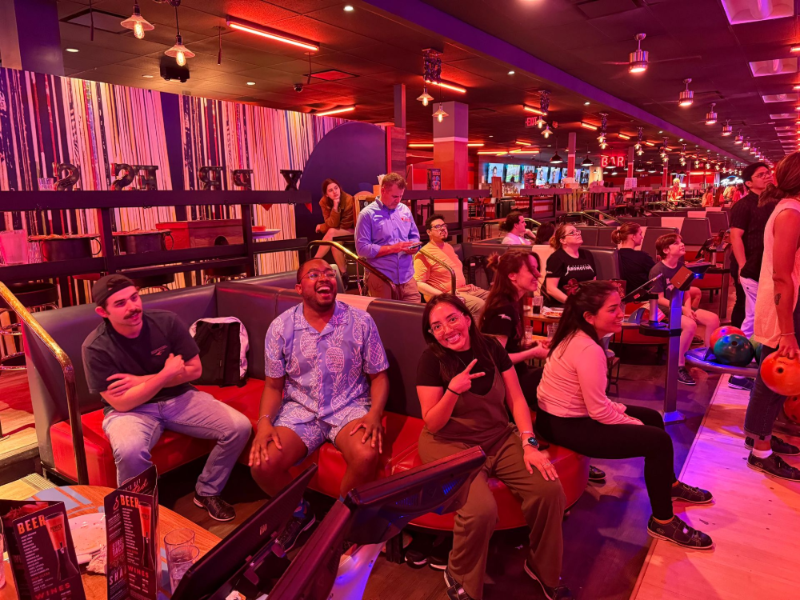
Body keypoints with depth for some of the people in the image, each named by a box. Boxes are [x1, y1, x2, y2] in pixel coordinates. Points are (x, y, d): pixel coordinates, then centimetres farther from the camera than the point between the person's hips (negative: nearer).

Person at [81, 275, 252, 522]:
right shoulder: (96, 348, -15)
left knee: (240, 427, -16)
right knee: (129, 451, -38)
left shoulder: (166, 321, -9)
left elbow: (195, 370, -4)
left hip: (179, 397, 3)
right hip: (130, 408, -3)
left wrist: (141, 380, -11)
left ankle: (207, 492, 8)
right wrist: (165, 375, -20)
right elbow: (121, 403, -16)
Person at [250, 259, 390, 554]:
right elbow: (273, 385, 6)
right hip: (300, 410, 1)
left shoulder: (360, 321, -3)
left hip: (349, 407, -1)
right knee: (262, 464, -22)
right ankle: (298, 513, 13)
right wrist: (264, 420, -13)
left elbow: (379, 376, 1)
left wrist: (375, 413, -18)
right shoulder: (280, 327, -1)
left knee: (366, 456, -31)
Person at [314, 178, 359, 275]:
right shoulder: (324, 202, -10)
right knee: (334, 241, -30)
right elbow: (332, 224, -17)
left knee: (331, 233, -29)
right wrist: (335, 206, -32)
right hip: (338, 232, 4)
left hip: (352, 230, -4)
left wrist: (321, 227, -11)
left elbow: (345, 225, -18)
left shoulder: (349, 200, -23)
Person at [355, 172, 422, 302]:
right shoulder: (368, 214, -6)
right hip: (381, 277, -4)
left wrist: (414, 246, -3)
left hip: (407, 276, 5)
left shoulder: (405, 210, 11)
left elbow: (414, 236, 21)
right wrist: (392, 248, -15)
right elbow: (362, 248, -12)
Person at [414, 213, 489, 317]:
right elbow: (419, 284, -18)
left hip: (464, 290, 9)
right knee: (479, 305, -29)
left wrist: (466, 285, 13)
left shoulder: (448, 246, 16)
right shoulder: (424, 254, -12)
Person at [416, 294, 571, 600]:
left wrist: (529, 444, -11)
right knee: (481, 509, -30)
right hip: (451, 444, -4)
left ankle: (542, 568, 12)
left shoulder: (491, 348, -1)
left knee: (549, 488, -18)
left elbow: (516, 399, 2)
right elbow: (432, 425, -12)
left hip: (500, 438, 4)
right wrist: (453, 391, -30)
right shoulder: (432, 359, -12)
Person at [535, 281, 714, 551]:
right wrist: (634, 424, -7)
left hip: (561, 414, 10)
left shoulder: (576, 336, 3)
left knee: (652, 417, 20)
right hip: (564, 427, -10)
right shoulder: (589, 350, -27)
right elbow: (598, 413, -22)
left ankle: (670, 484, 43)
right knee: (658, 440, -11)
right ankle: (663, 522, 8)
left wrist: (617, 407, 4)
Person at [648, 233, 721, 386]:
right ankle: (679, 367, -21)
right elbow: (659, 299, -16)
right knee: (690, 324, -33)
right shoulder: (657, 270, -13)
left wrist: (688, 308, -9)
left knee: (713, 319, -10)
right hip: (664, 310, -8)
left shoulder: (682, 267, 10)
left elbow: (686, 293, 10)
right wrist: (682, 309, -22)